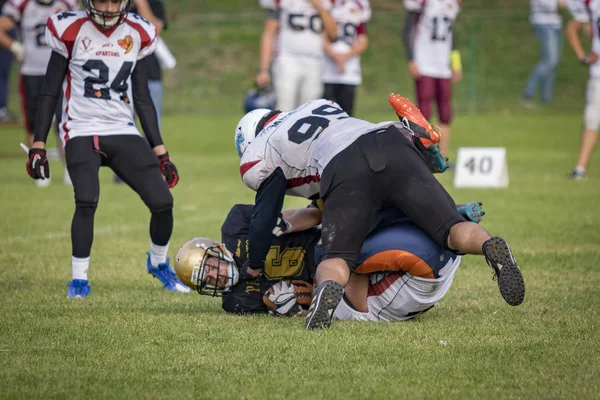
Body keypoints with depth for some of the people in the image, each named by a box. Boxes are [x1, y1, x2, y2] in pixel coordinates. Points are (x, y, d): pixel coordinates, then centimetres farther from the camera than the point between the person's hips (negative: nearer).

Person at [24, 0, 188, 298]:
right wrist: (37, 146, -5)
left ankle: (158, 263, 23)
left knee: (163, 202, -6)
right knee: (87, 201, -25)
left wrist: (161, 153, 11)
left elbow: (142, 99, 13)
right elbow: (50, 92, 1)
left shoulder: (138, 34, 7)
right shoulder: (72, 30, -4)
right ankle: (79, 279, -10)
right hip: (82, 132, -3)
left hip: (123, 133, 3)